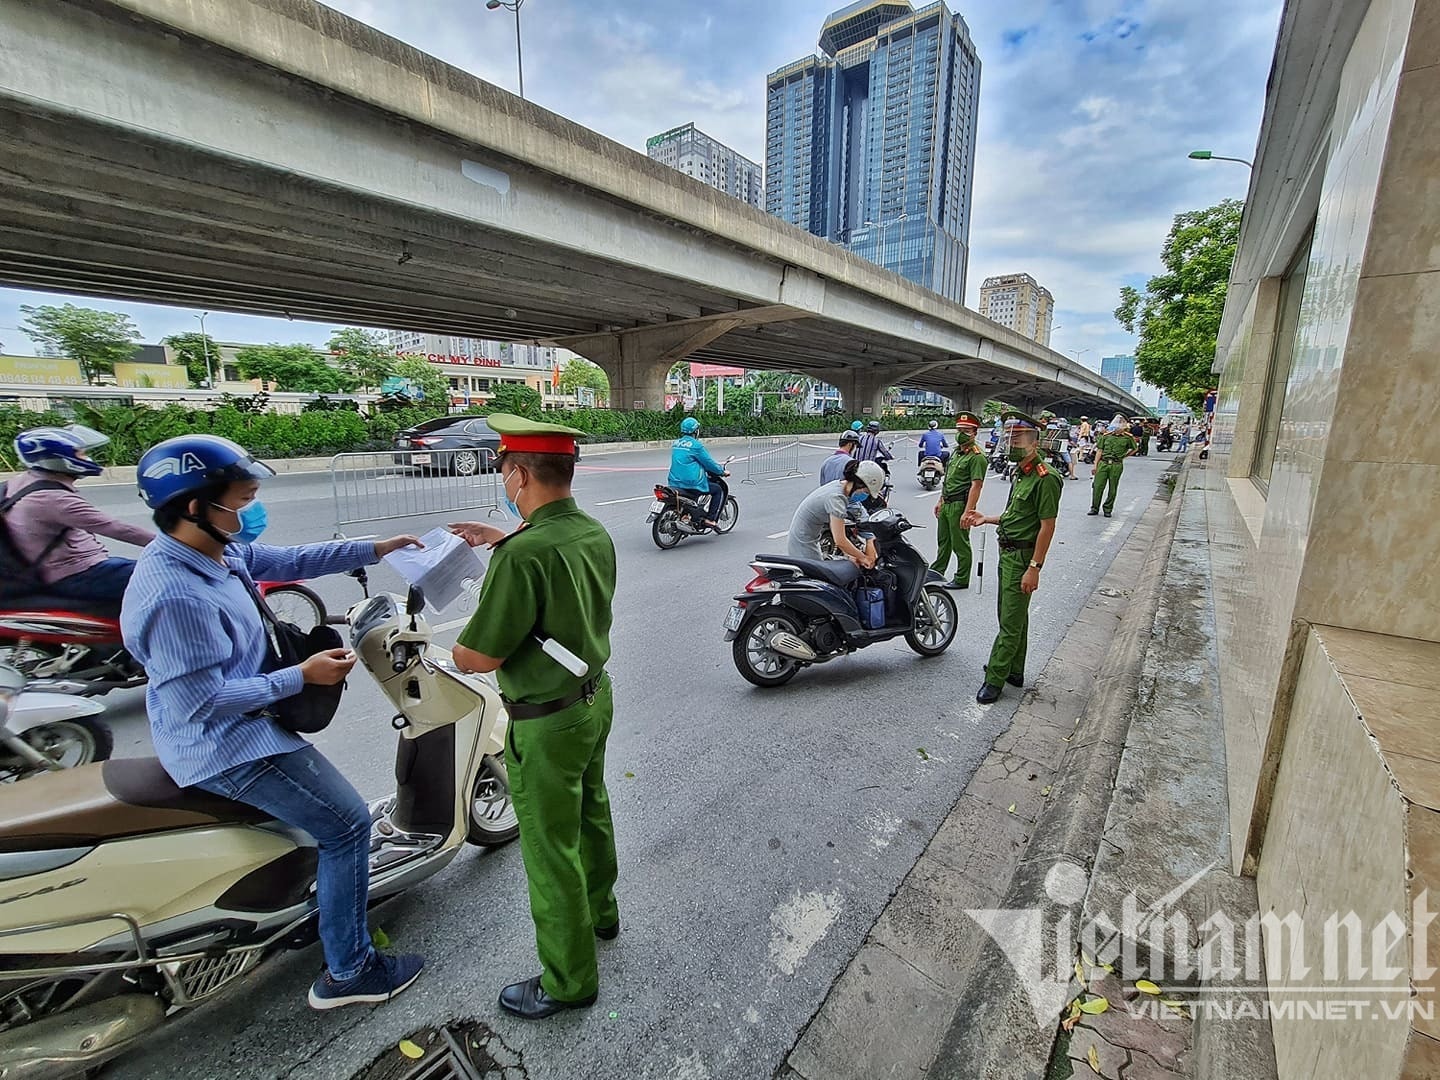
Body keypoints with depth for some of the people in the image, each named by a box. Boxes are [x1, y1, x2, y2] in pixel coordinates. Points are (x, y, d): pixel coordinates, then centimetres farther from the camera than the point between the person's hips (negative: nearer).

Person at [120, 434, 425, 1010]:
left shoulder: (217, 549, -4)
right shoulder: (176, 596, -32)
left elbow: (286, 560, 8)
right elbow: (203, 700, -30)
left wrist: (370, 550, 6)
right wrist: (301, 677, -25)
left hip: (241, 720, 11)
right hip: (226, 746, -11)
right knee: (347, 825, -4)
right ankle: (347, 973, 12)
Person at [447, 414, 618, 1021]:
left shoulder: (522, 555, -30)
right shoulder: (595, 532, -3)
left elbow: (477, 657, -25)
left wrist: (454, 645, -2)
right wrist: (503, 541, 19)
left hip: (546, 724, -9)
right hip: (596, 697, 9)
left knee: (550, 851, 12)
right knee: (591, 813, 28)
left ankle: (570, 980, 34)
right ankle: (600, 913, 53)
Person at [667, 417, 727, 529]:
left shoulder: (675, 443, 13)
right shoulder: (696, 445, -11)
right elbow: (708, 462, -7)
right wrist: (722, 471, 10)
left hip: (674, 483, 8)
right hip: (692, 483, -8)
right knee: (718, 490, 10)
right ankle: (711, 519, 3)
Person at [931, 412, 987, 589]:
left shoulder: (977, 456, -15)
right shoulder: (956, 451, 14)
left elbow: (976, 486, -21)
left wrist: (967, 513, -26)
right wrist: (940, 501, 20)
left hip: (960, 505, -9)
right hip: (947, 504, 9)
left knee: (960, 545, 1)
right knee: (943, 541, 19)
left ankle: (962, 579, 12)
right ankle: (936, 572, 32)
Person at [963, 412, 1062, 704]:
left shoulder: (1045, 478, -18)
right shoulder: (1021, 473, 12)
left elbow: (1047, 525, -21)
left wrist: (1034, 568, -23)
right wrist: (986, 519, 7)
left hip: (1023, 557, -10)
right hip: (1008, 552, 10)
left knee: (1011, 622, -4)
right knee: (1014, 616, 18)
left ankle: (994, 679, 3)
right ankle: (1015, 671, 31)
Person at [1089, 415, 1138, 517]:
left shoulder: (1128, 437, 4)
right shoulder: (1106, 435, 7)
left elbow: (1135, 449, 19)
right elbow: (1099, 451, 7)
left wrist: (1123, 456, 9)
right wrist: (1095, 465, 2)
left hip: (1117, 466, -1)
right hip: (1103, 463, 1)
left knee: (1112, 489, 4)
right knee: (1097, 487, -3)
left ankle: (1108, 509, 15)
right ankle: (1094, 508, 7)